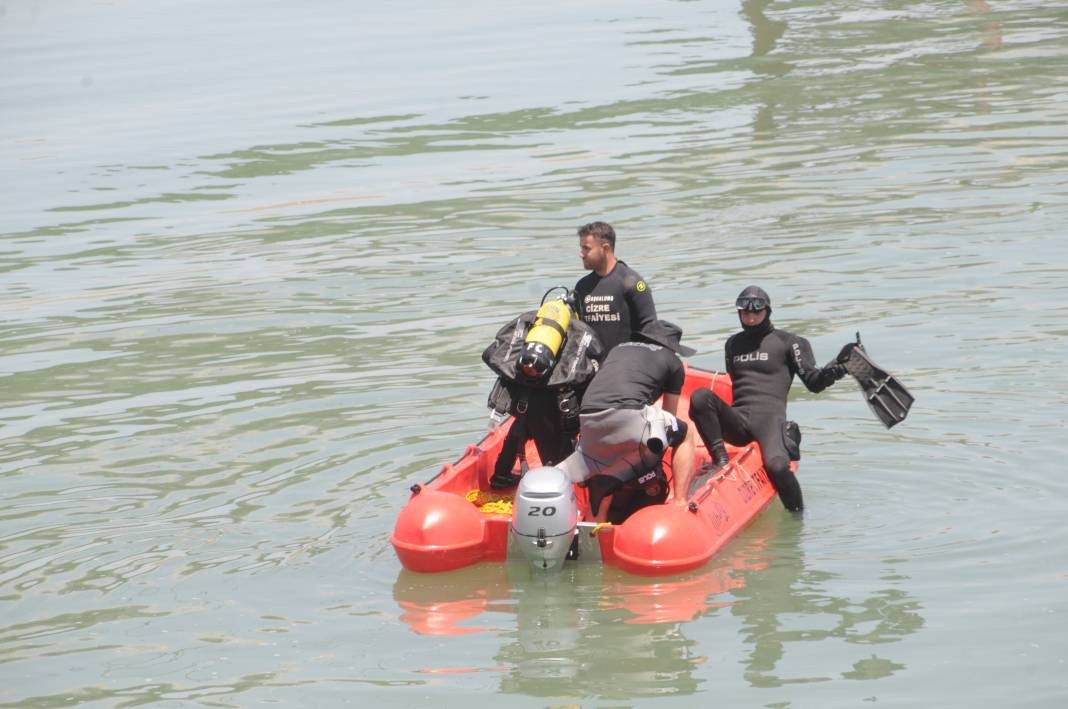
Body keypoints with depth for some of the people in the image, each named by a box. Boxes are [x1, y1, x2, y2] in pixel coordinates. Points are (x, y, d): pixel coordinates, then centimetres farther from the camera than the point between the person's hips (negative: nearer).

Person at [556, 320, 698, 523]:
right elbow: (669, 414, 33)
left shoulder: (618, 349, 35)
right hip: (626, 413, -5)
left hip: (586, 420, 5)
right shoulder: (672, 361, 23)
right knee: (685, 434, 20)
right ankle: (680, 501, 11)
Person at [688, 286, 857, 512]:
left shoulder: (787, 342, 11)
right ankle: (720, 460, -25)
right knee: (700, 397, -26)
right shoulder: (733, 344, 26)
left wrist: (837, 367, -13)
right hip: (737, 421, 4)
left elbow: (814, 382, 2)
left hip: (770, 418, -4)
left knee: (776, 465, -35)